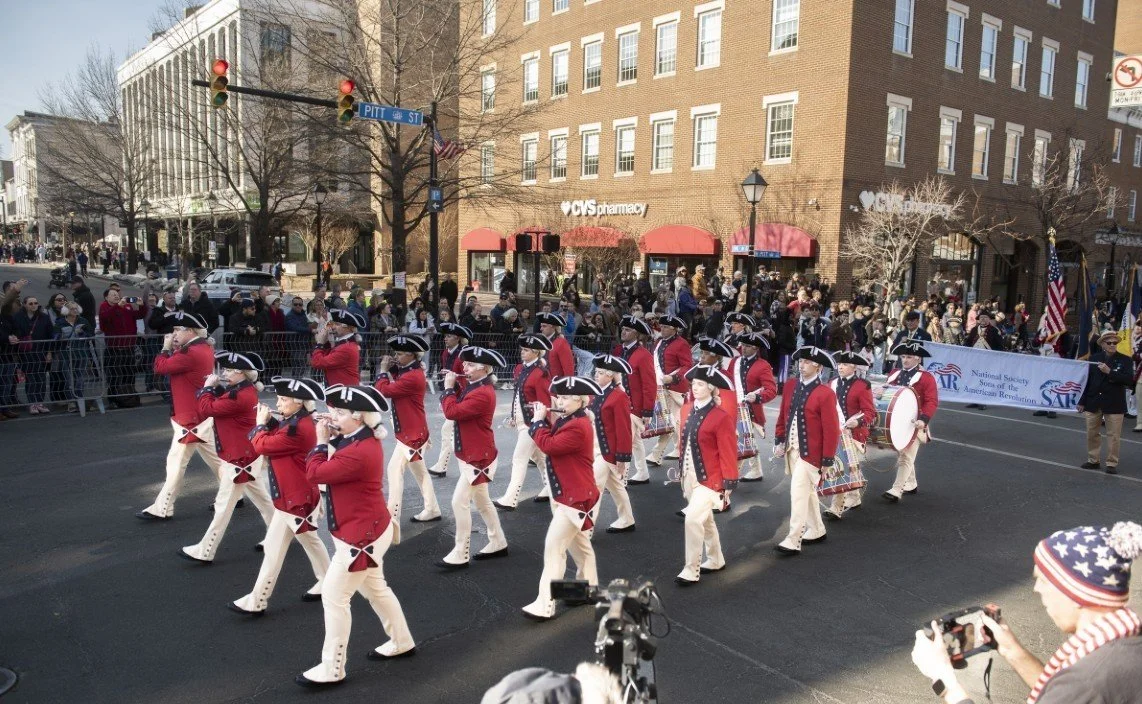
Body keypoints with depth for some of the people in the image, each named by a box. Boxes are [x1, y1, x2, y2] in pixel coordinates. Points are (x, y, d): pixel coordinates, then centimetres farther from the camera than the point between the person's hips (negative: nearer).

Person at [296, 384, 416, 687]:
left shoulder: (358, 453, -29)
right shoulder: (363, 440, 3)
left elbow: (314, 473, -24)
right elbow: (335, 464, 12)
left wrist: (321, 441, -11)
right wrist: (331, 436, -1)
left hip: (361, 535, -11)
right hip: (368, 529, 11)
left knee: (334, 596, 0)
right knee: (375, 588, 23)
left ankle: (331, 669, 13)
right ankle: (401, 642, 40)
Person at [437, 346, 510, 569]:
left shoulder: (483, 394, -24)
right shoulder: (473, 387, 7)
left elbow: (451, 412, -27)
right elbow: (456, 406, 11)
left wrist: (449, 387, -15)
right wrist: (452, 386, -1)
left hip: (477, 457, -10)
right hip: (470, 454, 10)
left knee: (460, 502, -7)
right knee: (481, 500, 19)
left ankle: (460, 556, 2)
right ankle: (498, 544, 32)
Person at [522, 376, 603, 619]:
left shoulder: (578, 427, -24)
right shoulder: (568, 421, 8)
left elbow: (548, 446, -27)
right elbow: (552, 441, 9)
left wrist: (538, 420, -15)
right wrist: (541, 419, -3)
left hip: (575, 498, -11)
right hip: (567, 494, 11)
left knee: (554, 546, -10)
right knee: (578, 543, 22)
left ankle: (545, 605, -7)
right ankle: (590, 588, 38)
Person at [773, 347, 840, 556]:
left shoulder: (825, 394, -15)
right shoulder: (790, 385, 4)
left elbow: (831, 430, -13)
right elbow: (783, 415, 13)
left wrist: (827, 460, -12)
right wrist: (779, 441, 7)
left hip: (809, 452, -7)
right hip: (791, 449, 7)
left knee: (798, 493, -9)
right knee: (807, 491, 19)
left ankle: (793, 541, -5)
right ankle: (817, 530, 34)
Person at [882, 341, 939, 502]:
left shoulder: (926, 378, -8)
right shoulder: (894, 374, 10)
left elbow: (932, 402, -15)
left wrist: (924, 419, -28)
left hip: (914, 425, -6)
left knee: (906, 457, -8)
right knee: (902, 455, 17)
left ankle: (896, 491, -11)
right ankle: (911, 484, 34)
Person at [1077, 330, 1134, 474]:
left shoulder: (1125, 360, -3)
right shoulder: (1094, 358, 4)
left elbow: (1129, 380, -14)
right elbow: (1087, 380, 7)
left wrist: (1110, 372, -21)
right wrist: (1082, 401, 7)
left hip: (1114, 404, -3)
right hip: (1093, 402, 3)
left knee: (1113, 435, 2)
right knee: (1092, 433, 10)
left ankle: (1112, 463, 11)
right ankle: (1093, 460, 22)